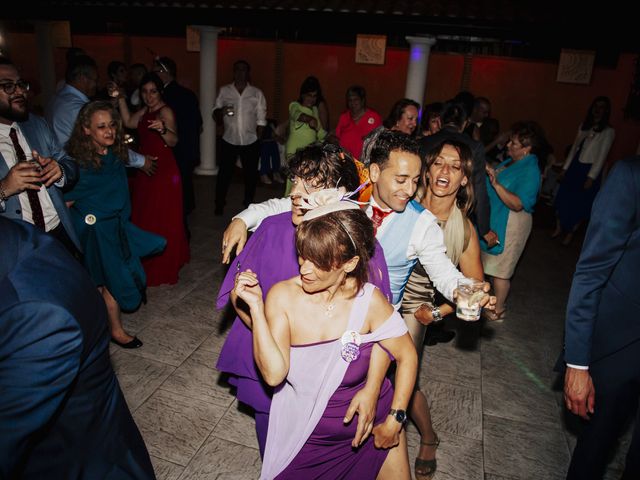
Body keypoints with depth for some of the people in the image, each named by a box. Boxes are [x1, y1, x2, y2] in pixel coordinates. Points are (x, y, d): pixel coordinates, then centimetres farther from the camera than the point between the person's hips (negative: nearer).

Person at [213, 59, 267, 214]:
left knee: (251, 174, 11)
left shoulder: (257, 93, 1)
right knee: (224, 173, 5)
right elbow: (215, 114, 4)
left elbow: (261, 119, 3)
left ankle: (248, 204, 28)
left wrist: (257, 138, 1)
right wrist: (221, 111, -17)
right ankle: (219, 204, 20)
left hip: (251, 143, 0)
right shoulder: (224, 91, 2)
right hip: (229, 141, 0)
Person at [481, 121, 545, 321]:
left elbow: (518, 204, -28)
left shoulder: (530, 171, -20)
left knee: (500, 269, 3)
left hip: (510, 225, -9)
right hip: (495, 220, 9)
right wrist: (489, 173, 4)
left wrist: (495, 183, -34)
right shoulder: (512, 161, 7)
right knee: (492, 265, 18)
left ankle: (498, 310, 18)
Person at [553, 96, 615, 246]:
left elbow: (602, 156, -11)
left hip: (589, 170, -5)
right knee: (563, 198, 7)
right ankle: (559, 228, 24)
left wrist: (591, 177, -16)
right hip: (574, 167, 5)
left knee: (580, 204, 3)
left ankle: (570, 234, 18)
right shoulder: (584, 126, 9)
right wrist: (565, 168, 9)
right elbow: (574, 148, 11)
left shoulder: (608, 131, -8)